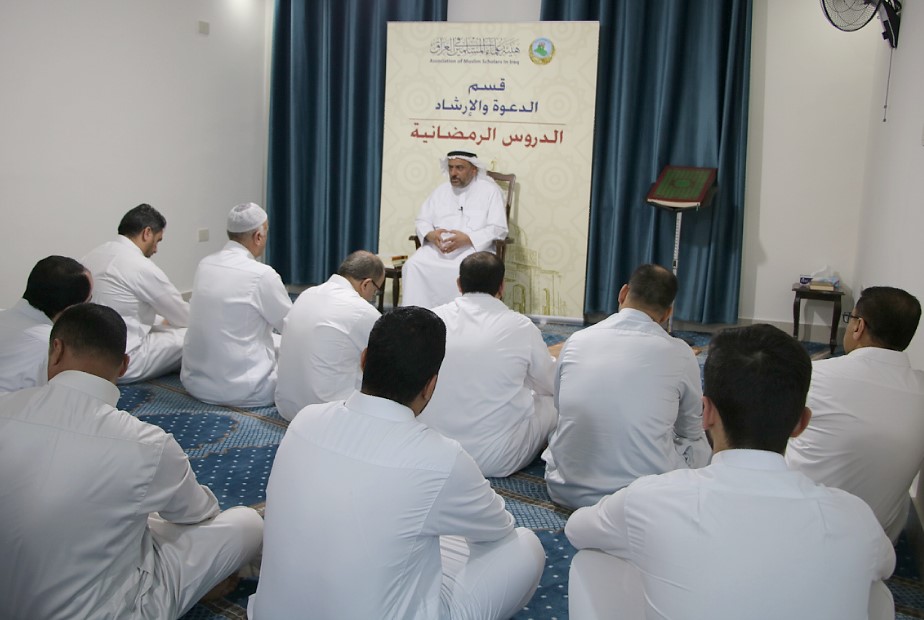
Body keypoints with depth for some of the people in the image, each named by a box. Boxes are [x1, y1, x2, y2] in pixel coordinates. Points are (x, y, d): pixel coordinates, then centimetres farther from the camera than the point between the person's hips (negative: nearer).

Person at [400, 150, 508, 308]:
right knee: (413, 265, -25)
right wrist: (430, 234, -9)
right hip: (437, 247, 4)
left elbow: (498, 229, -4)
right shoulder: (441, 191, 20)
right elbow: (422, 221, 17)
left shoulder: (490, 190, 5)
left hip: (473, 249, -4)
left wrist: (467, 239, -18)